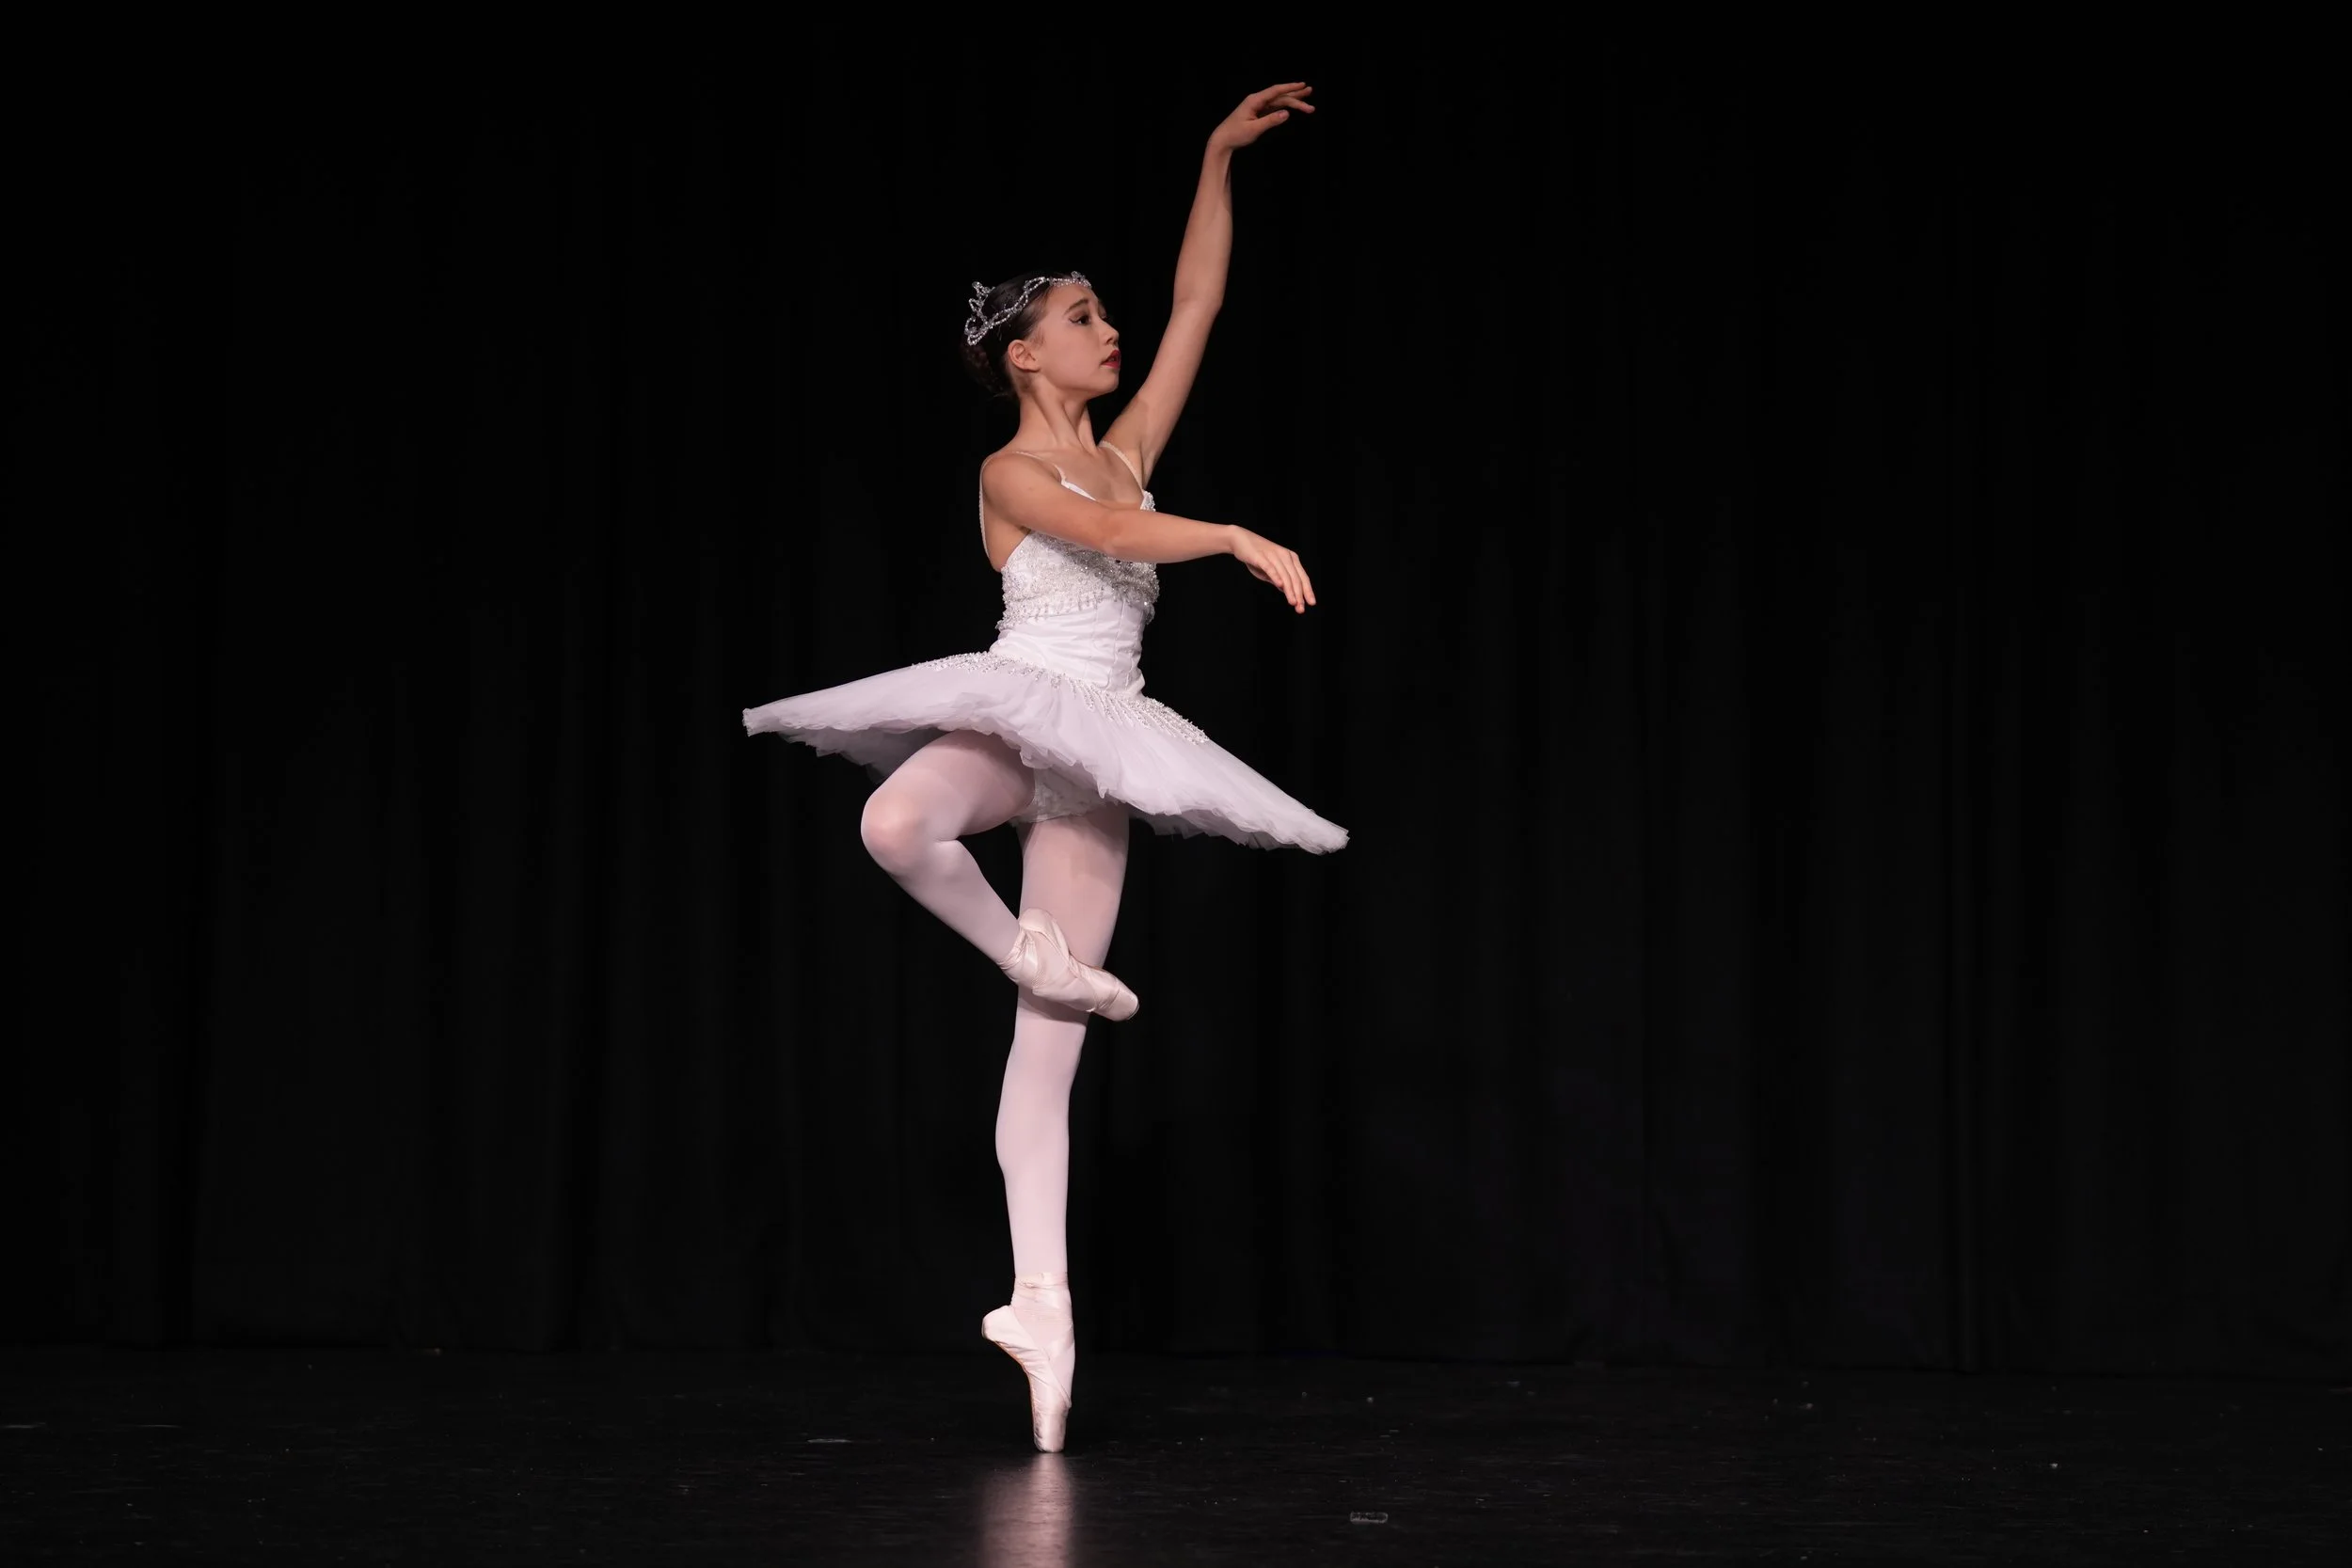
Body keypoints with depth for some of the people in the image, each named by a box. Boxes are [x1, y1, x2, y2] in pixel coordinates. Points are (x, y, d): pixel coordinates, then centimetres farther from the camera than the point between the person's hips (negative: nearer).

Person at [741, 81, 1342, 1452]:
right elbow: (1111, 537, -18)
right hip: (1010, 712, -4)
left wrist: (1220, 162, 10)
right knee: (896, 826, -41)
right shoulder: (1010, 473, -1)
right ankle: (1031, 956, -11)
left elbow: (1198, 305, 12)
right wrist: (1238, 537, -29)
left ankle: (1045, 1306, -1)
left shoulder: (1126, 452, 14)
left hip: (1095, 750, 4)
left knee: (1050, 1050, 0)